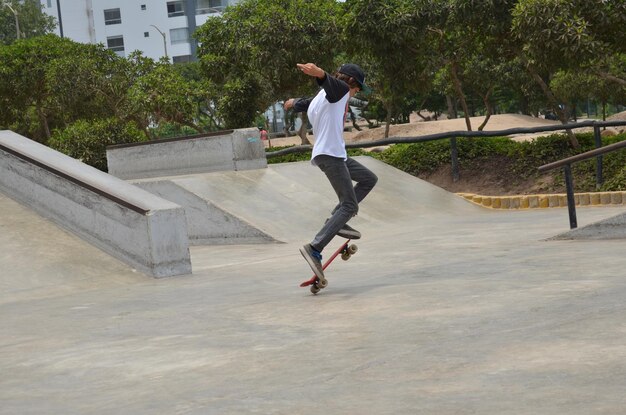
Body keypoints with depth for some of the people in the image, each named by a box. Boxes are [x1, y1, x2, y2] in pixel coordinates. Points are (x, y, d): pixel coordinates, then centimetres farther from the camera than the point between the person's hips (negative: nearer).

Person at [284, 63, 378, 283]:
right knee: (349, 206, -14)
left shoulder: (321, 97, 24)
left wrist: (294, 102, 70)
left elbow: (303, 103, 45)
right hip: (330, 155, -10)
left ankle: (337, 221, 14)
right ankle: (314, 249, -23)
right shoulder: (340, 89, -4)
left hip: (336, 154, 10)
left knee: (369, 179, 21)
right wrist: (318, 72, -52)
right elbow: (329, 81, -28)